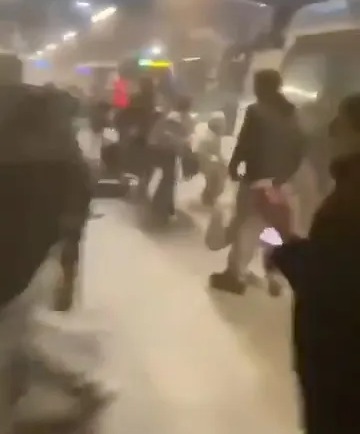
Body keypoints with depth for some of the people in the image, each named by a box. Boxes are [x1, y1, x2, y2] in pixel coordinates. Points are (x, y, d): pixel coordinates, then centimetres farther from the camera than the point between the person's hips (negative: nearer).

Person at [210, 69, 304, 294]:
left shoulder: (256, 111, -11)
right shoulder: (290, 113, 9)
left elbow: (245, 143, -13)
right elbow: (298, 148, 9)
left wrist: (233, 166, 1)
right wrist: (285, 173, 15)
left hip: (258, 178, -6)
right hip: (281, 181, 7)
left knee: (247, 227, 1)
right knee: (277, 229, 13)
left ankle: (236, 275, 7)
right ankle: (274, 276, 17)